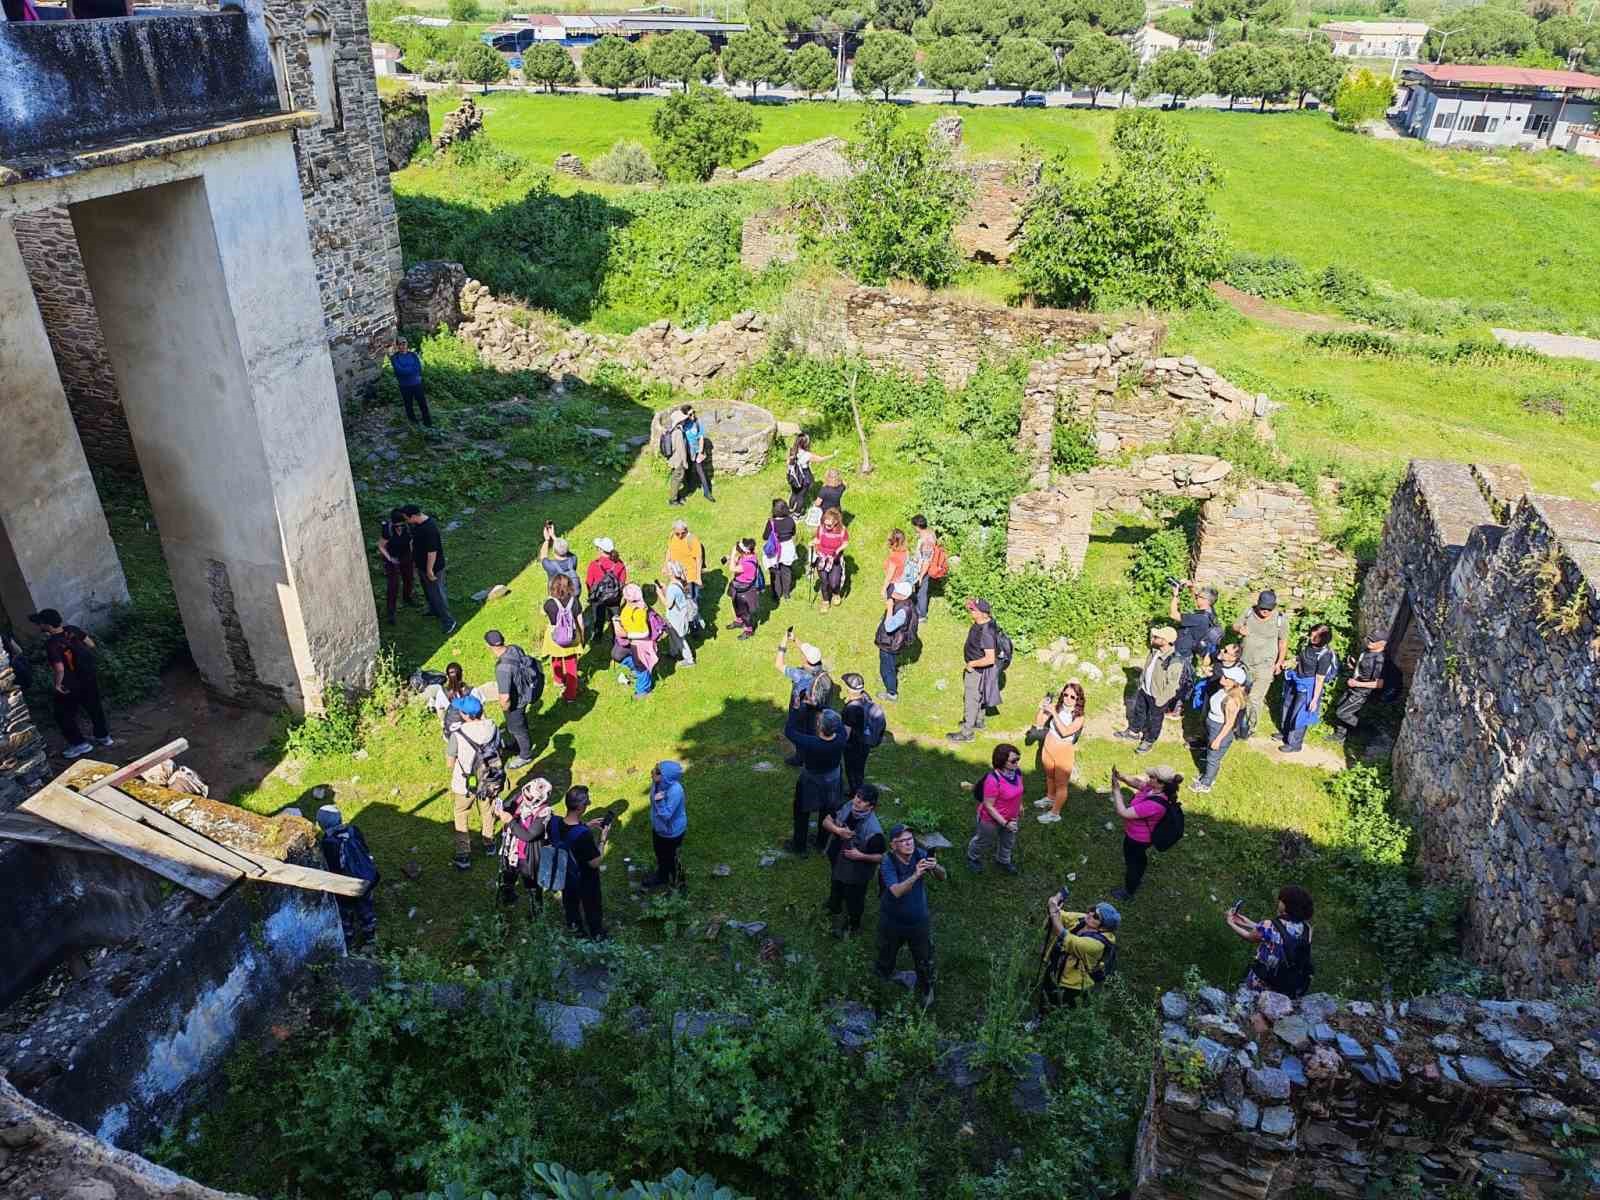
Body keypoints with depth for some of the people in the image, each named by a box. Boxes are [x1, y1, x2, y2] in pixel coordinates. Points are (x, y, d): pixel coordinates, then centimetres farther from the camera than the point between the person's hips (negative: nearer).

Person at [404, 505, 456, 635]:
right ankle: (434, 610, 49)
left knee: (437, 593, 2)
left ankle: (448, 621, 15)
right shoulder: (419, 523, -2)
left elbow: (432, 551, -30)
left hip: (433, 567, -10)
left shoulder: (429, 529, -34)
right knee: (428, 590, 27)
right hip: (422, 565, 10)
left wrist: (430, 570, -23)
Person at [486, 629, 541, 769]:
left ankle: (525, 756, 43)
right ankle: (517, 745, 59)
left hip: (515, 701, -8)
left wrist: (505, 707, -14)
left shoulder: (502, 668, -40)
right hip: (524, 692, 8)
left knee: (516, 727, 19)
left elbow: (505, 697, -37)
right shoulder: (515, 648, -16)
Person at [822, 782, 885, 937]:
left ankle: (853, 926, 52)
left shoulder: (873, 830, -35)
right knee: (835, 894, 30)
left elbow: (883, 857, -23)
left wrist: (861, 856, -32)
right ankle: (836, 914, 60)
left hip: (857, 873, -5)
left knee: (854, 901, 22)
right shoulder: (846, 808, -19)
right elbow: (826, 821, -7)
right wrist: (838, 830, -25)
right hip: (838, 865, 5)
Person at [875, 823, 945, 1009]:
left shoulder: (920, 854, -17)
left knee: (924, 959, 16)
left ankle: (927, 990, 43)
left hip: (919, 920, 2)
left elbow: (942, 877, -11)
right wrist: (916, 875, -50)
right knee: (887, 954, 23)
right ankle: (882, 975, 55)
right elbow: (896, 891, -37)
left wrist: (935, 867, -34)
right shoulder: (888, 862, -26)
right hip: (893, 921, -2)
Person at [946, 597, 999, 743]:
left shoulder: (986, 633, -37)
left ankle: (967, 732, 22)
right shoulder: (987, 620, -10)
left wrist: (972, 663, -25)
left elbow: (990, 659, -36)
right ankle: (978, 721, 49)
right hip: (976, 668, 9)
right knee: (979, 696, 28)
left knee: (971, 700, 7)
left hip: (978, 670, -9)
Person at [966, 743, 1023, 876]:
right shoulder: (993, 780, -39)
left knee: (1008, 842, 30)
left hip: (1011, 818, 6)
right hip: (992, 819, -6)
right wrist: (1005, 823, -28)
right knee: (984, 842, 24)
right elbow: (988, 806, -30)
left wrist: (1019, 806, 17)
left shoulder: (1017, 772, -17)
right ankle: (973, 858, 54)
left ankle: (1003, 861, 59)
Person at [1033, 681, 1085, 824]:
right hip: (1048, 747, 5)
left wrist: (1054, 714, -35)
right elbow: (1039, 722, -10)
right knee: (1049, 776, 27)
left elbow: (1065, 732, -33)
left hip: (1064, 752, -5)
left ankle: (1055, 813, 21)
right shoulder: (1056, 707, -10)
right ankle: (1050, 798, 53)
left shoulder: (1078, 717, -19)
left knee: (1061, 784, 6)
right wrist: (1042, 708, -27)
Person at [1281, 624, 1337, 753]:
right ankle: (1286, 734, 43)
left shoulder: (1324, 655, -28)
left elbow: (1320, 679, -21)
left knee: (1299, 715, 3)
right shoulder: (1307, 643, -9)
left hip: (1308, 687, -8)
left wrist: (1315, 699, -16)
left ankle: (1294, 745, 21)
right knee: (1288, 707, 22)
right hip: (1296, 680, 8)